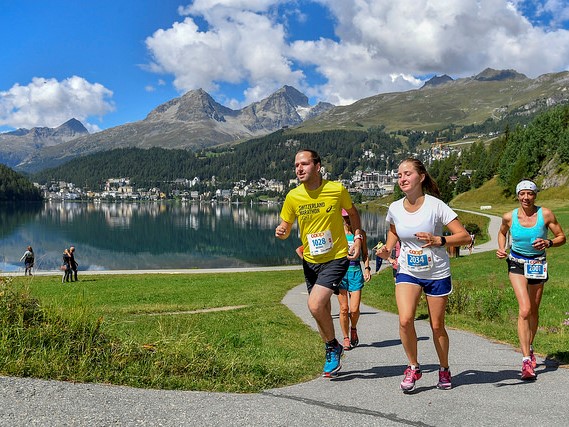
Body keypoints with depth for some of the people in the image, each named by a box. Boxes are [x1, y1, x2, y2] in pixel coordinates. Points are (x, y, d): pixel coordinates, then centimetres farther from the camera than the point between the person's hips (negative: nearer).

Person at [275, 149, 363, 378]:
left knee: (315, 305, -20)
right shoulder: (293, 196, -5)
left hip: (337, 258, -4)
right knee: (323, 311, 14)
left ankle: (334, 347, 6)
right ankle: (332, 353, 36)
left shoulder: (337, 189, -10)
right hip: (310, 261, 4)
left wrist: (358, 238, -4)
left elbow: (353, 213, 8)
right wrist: (281, 231, -19)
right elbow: (285, 228, 4)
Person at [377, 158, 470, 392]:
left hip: (437, 274, -2)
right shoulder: (395, 208, -4)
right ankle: (413, 368, 5)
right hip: (407, 272, 2)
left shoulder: (435, 206, -16)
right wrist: (387, 248, 0)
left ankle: (444, 369, 34)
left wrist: (438, 240, -29)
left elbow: (464, 236, -15)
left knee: (437, 326, 8)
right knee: (405, 320, -18)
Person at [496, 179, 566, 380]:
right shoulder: (509, 217, -8)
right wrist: (501, 250, -3)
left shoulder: (545, 214, -10)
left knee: (533, 310, 14)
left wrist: (548, 243, -21)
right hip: (517, 264, -2)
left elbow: (561, 237, -1)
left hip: (538, 265, 2)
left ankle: (529, 347, 39)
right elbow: (502, 232, 14)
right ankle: (526, 360, -17)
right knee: (524, 309, -17)